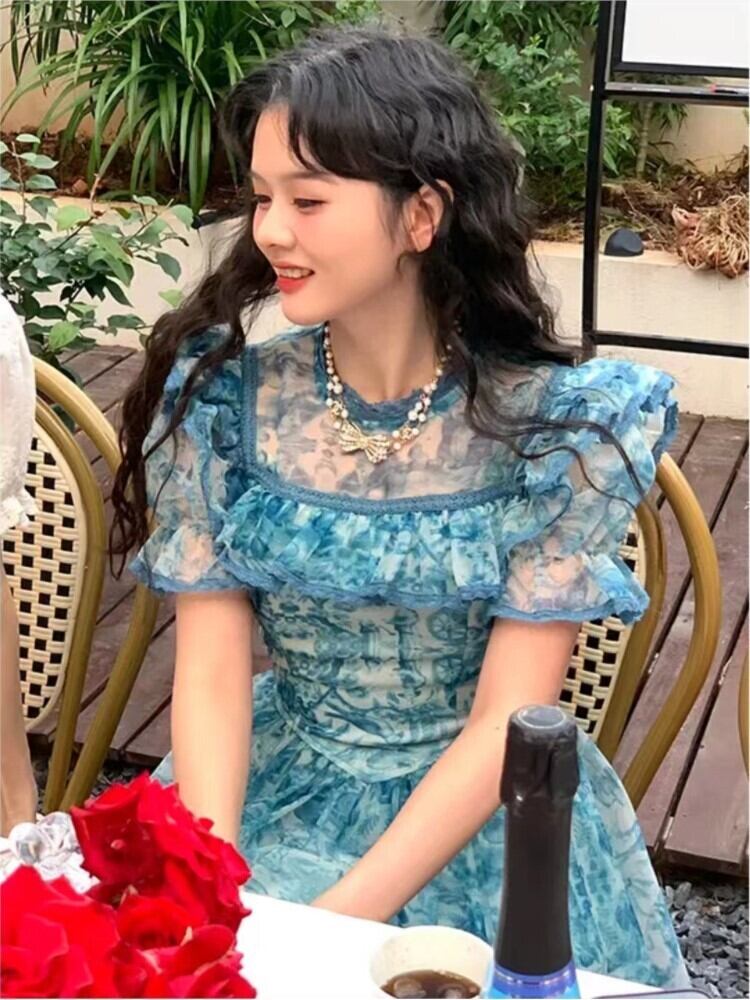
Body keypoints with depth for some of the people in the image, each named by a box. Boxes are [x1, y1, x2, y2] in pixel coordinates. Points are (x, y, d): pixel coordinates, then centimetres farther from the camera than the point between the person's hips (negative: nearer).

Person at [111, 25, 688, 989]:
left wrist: (337, 919, -22)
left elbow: (506, 720, -15)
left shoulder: (558, 421, -15)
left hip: (485, 815, -2)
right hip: (272, 792, 2)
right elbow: (210, 671, -7)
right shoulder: (224, 392, -8)